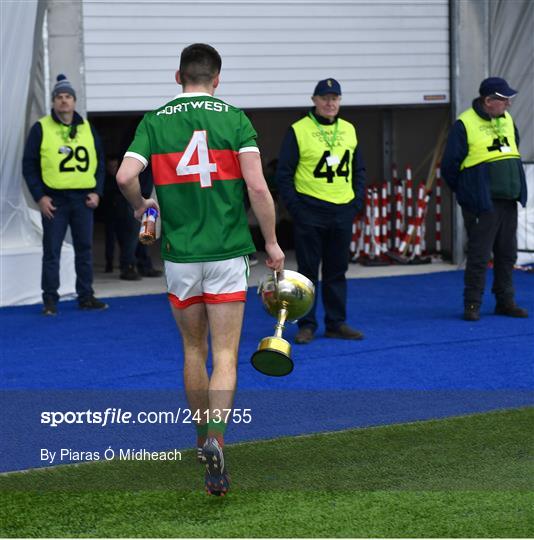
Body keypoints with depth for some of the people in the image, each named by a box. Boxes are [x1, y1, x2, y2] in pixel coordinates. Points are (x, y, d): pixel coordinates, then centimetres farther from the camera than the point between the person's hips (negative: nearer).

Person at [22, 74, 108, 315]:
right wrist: (39, 196, -9)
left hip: (83, 200, 3)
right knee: (52, 250, -1)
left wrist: (97, 192, 3)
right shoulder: (41, 129, -1)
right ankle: (50, 299, 4)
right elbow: (29, 165, -1)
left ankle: (86, 296, 18)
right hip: (54, 200, -3)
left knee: (85, 249, 9)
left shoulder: (87, 128, 10)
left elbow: (99, 162, 15)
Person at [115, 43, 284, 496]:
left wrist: (141, 206, 12)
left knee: (194, 351, 17)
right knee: (225, 356, -2)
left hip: (179, 254, 2)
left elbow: (125, 176, -10)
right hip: (227, 252, -2)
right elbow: (257, 186, -11)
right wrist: (272, 242, -1)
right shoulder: (234, 118, -2)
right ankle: (215, 439, -21)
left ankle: (203, 439, 27)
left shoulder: (155, 121, 2)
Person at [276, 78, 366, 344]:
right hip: (310, 212, -5)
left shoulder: (349, 130, 11)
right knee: (308, 270, 0)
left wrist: (357, 201, 7)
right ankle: (306, 325, 7)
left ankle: (336, 323, 16)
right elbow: (284, 173, -4)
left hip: (342, 212, 5)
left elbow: (359, 169, 18)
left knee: (337, 270, 10)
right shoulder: (298, 131, -5)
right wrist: (294, 207, -10)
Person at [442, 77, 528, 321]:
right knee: (479, 256, -4)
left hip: (508, 203, 7)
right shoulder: (465, 124, -11)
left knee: (507, 255, 11)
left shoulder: (507, 120, 10)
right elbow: (449, 165, -8)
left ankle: (505, 302, 20)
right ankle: (472, 305, 4)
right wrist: (466, 192, 1)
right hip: (482, 205, -7)